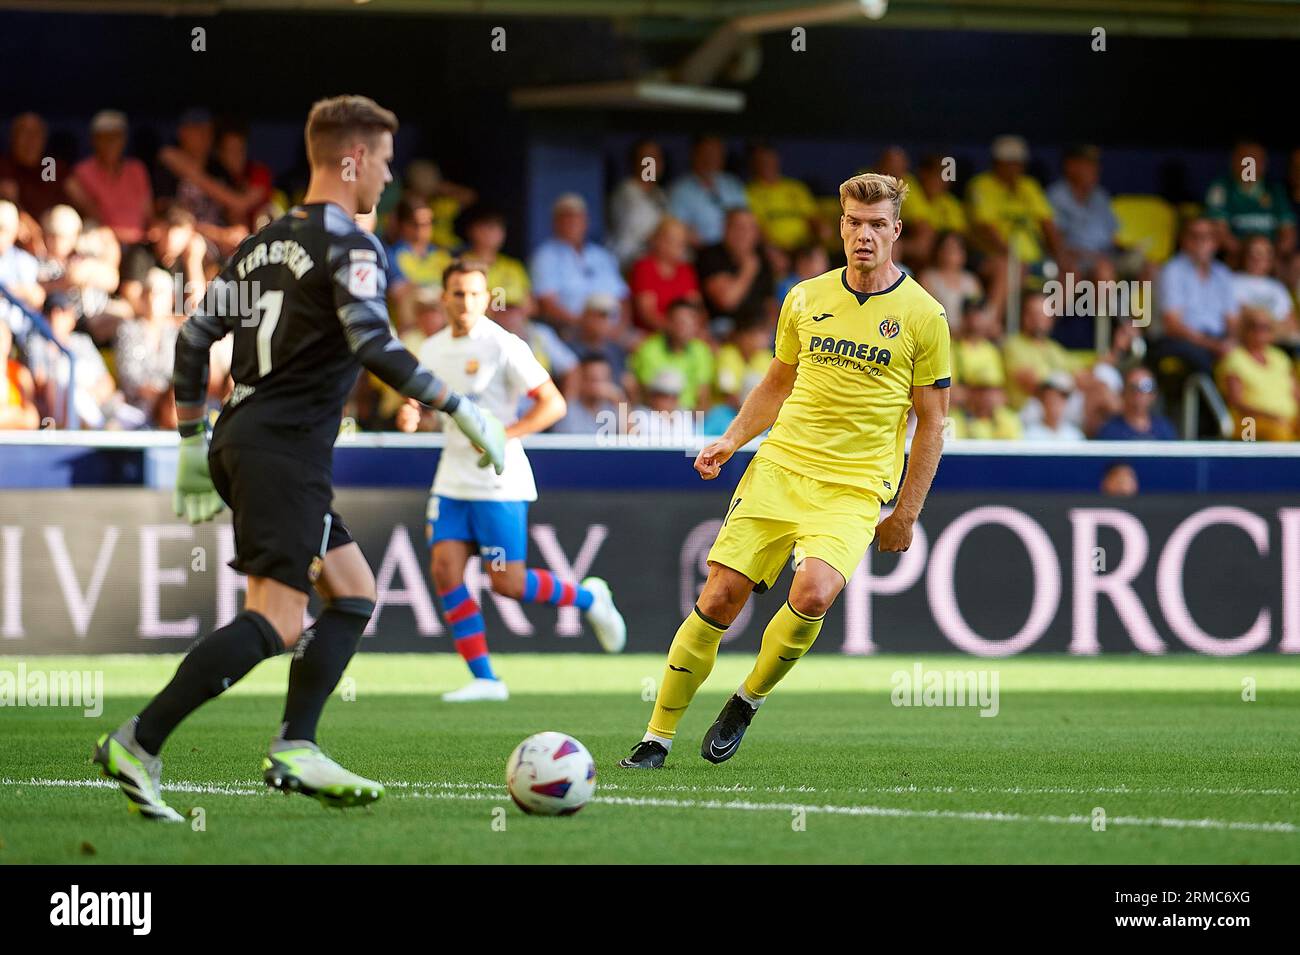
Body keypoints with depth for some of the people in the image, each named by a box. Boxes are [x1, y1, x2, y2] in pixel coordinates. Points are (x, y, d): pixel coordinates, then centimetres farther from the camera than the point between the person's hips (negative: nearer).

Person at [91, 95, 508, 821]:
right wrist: (460, 409, -15)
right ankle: (138, 746, -19)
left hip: (242, 442, 9)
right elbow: (374, 345, -20)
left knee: (353, 591, 14)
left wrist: (194, 447, 24)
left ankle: (296, 749, 3)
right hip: (283, 453, -9)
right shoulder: (350, 245, -7)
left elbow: (194, 339, 19)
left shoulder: (263, 243, 18)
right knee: (276, 621, -14)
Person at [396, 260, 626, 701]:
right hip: (452, 480, 6)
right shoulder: (433, 349, 7)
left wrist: (504, 436, -22)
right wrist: (411, 419, -1)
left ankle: (588, 598, 23)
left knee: (508, 583, -5)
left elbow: (553, 403, -11)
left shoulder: (503, 347, -11)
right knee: (445, 569, -8)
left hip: (500, 484, -6)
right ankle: (484, 678, -3)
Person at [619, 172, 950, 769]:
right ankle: (657, 739, 5)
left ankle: (748, 701, -1)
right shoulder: (805, 299, 9)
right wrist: (731, 440, 7)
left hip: (854, 488, -3)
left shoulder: (922, 315, 0)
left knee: (813, 593, -27)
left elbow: (931, 422, 5)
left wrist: (905, 515, 2)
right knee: (720, 597, -6)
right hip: (778, 467, 3)